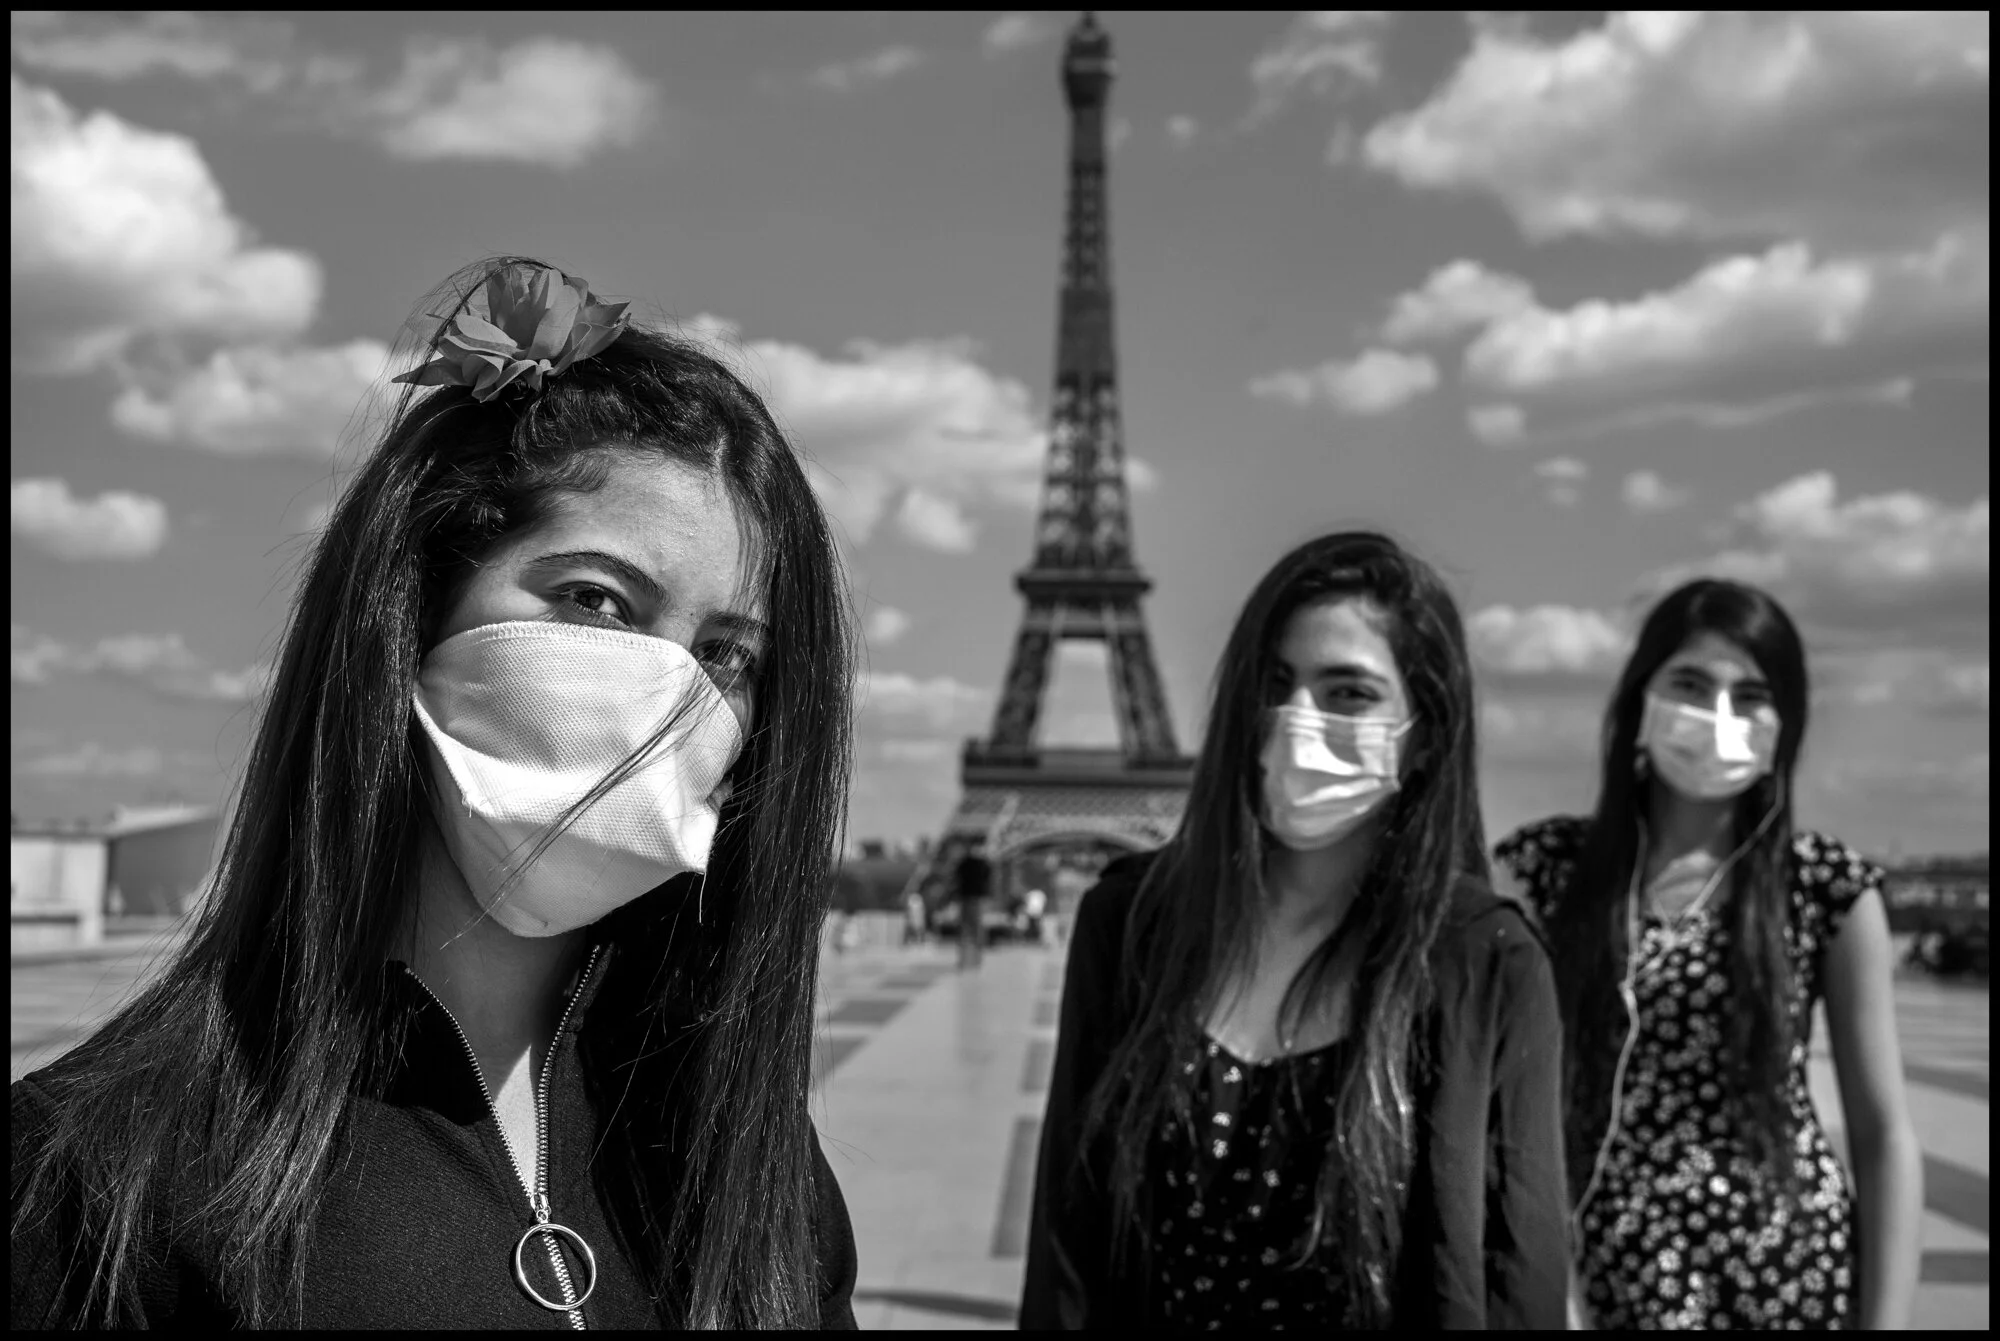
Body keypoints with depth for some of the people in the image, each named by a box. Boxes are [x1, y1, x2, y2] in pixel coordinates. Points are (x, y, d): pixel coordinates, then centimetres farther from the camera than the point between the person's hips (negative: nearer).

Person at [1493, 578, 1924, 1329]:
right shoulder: (1546, 869, -3)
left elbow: (1883, 1137, -1)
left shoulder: (1828, 888, -4)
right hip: (1601, 1279, 0)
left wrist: (1883, 1320, -6)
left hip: (1792, 1274, 0)